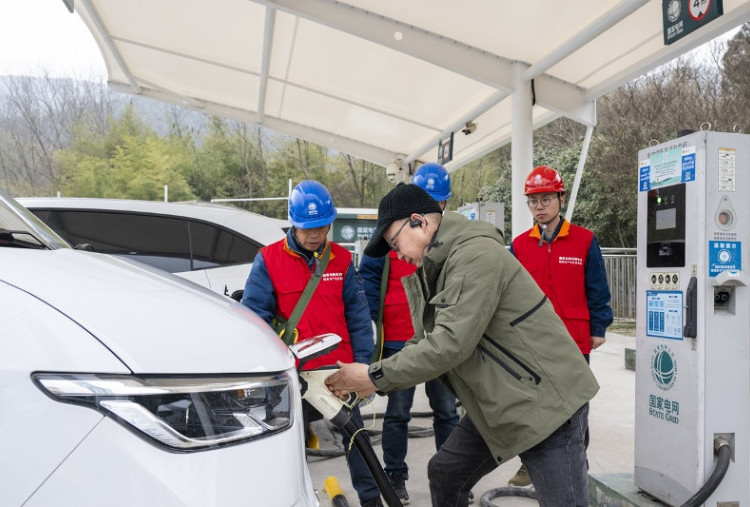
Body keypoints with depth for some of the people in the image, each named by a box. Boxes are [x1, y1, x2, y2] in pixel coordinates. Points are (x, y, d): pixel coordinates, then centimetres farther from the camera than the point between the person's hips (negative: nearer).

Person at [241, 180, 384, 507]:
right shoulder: (269, 259, -5)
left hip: (339, 367, 2)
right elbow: (255, 315, -6)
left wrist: (362, 362, -2)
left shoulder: (341, 259, 1)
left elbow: (358, 315, 3)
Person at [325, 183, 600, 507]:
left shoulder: (476, 253, -22)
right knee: (444, 474, 16)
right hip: (496, 405, 10)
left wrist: (376, 377, -19)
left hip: (547, 403, -10)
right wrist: (366, 381, -2)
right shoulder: (438, 266, 8)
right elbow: (427, 342, 10)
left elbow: (452, 343, -28)